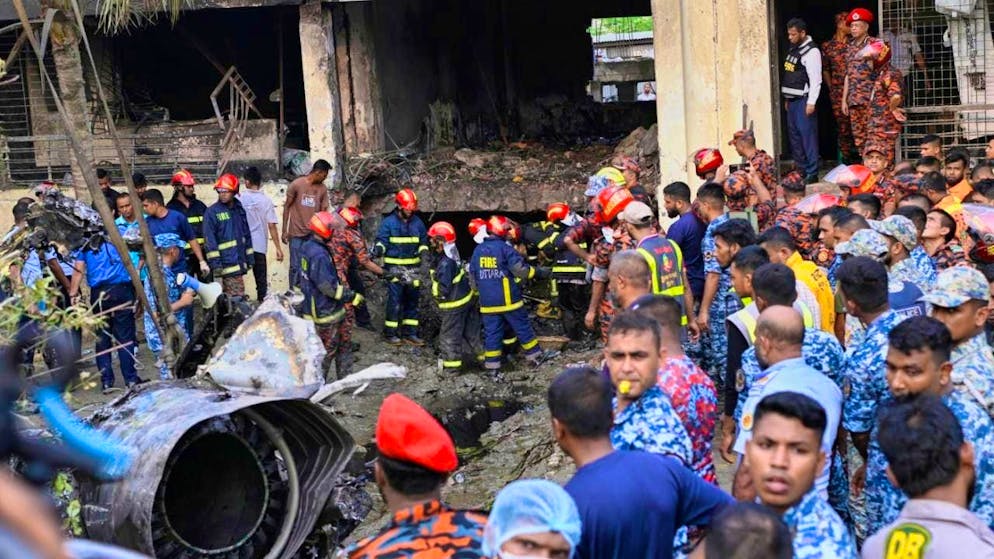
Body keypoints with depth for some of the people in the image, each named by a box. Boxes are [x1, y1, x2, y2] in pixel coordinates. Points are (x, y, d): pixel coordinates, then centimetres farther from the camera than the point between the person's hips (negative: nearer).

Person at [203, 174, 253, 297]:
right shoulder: (212, 212, -8)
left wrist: (250, 258, 17)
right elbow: (209, 240, -11)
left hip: (240, 262, 7)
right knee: (237, 297, -11)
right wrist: (215, 263, -15)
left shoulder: (239, 209, 12)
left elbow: (247, 235, 19)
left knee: (228, 297, 13)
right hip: (227, 263, -6)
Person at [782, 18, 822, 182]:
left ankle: (812, 173, -6)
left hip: (804, 100, -9)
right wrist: (787, 98, 16)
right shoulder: (792, 49, 16)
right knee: (794, 136, 10)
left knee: (807, 135, -9)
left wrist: (811, 102, -19)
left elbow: (815, 79, -15)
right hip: (792, 100, 9)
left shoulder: (811, 51, -11)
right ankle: (800, 170, 18)